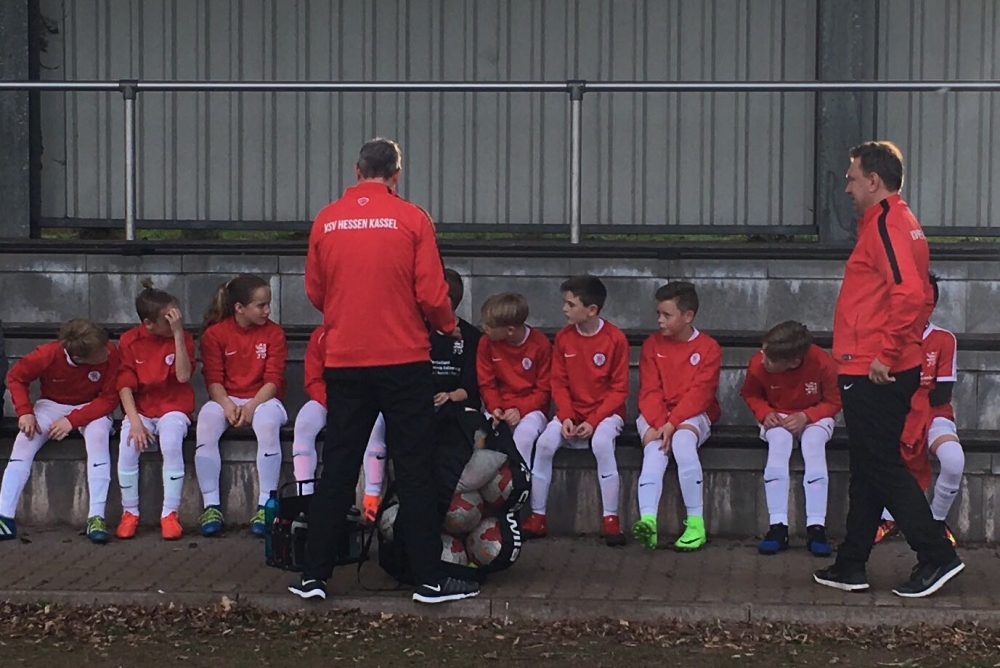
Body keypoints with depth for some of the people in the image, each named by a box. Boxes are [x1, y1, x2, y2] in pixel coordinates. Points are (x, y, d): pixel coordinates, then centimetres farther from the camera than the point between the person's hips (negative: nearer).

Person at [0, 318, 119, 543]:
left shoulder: (110, 353, -25)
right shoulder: (48, 355, -24)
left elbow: (109, 399, -18)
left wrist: (73, 420, -28)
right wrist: (25, 412, -21)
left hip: (92, 409, -1)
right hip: (52, 405, 1)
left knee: (98, 436, -33)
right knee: (25, 439, -26)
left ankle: (96, 516, -35)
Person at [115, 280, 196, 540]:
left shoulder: (183, 338, -2)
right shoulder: (129, 341, -2)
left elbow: (183, 375, -18)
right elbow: (125, 385, -5)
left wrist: (178, 333, -22)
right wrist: (135, 422, -17)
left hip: (173, 408, -1)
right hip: (140, 409, 1)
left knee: (172, 444, -33)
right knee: (127, 447, -29)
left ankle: (170, 514, -21)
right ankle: (129, 513, -9)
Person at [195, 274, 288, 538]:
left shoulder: (273, 333, -1)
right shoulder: (214, 334, -1)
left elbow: (273, 379, -6)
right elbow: (213, 379, -5)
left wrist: (252, 406, -21)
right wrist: (227, 405, -23)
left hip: (262, 398, 0)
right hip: (226, 399, 1)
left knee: (268, 423, -36)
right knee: (205, 424, -32)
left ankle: (265, 506, -31)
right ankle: (211, 506, -28)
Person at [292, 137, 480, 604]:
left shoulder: (326, 221, 1)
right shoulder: (411, 219, -7)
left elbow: (314, 293, 10)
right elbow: (432, 295, -7)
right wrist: (446, 326, 13)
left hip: (344, 362, 3)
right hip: (403, 361, -3)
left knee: (337, 470, 10)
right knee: (415, 471, 3)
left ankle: (314, 575, 12)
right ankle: (429, 579, 6)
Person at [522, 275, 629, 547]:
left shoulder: (615, 339, -11)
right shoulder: (563, 337, 1)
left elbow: (619, 389, -9)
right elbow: (559, 383, 4)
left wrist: (594, 421, -18)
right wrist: (565, 417, -13)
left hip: (606, 412, -4)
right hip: (572, 412, 4)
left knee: (601, 442, -35)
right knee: (545, 442, -23)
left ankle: (610, 519, -26)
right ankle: (537, 516, -15)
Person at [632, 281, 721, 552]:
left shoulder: (708, 348, -2)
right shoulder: (652, 345, 7)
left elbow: (699, 394, -10)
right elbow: (650, 392, 0)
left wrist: (672, 424, -22)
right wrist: (659, 425, -17)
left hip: (693, 415, -2)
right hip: (656, 416, 2)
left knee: (683, 439, -34)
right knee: (654, 451, -29)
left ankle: (696, 523, -31)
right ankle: (647, 519, -48)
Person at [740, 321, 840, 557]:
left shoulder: (823, 364, -24)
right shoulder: (758, 364, -20)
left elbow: (833, 402, -9)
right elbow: (750, 394, 2)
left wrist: (806, 417, -24)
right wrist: (765, 413, -17)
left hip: (814, 418, -1)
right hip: (778, 418, 1)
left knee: (814, 443, -34)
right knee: (779, 442, -33)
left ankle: (816, 527, -37)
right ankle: (778, 526, -37)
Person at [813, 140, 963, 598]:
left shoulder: (885, 224, -15)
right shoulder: (899, 222, 17)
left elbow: (910, 294, -27)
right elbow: (920, 295, 22)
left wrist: (887, 353, -22)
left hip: (874, 375, -10)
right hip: (873, 371, 10)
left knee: (881, 467, -6)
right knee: (868, 470, 13)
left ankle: (937, 557, -4)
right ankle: (851, 565, 20)